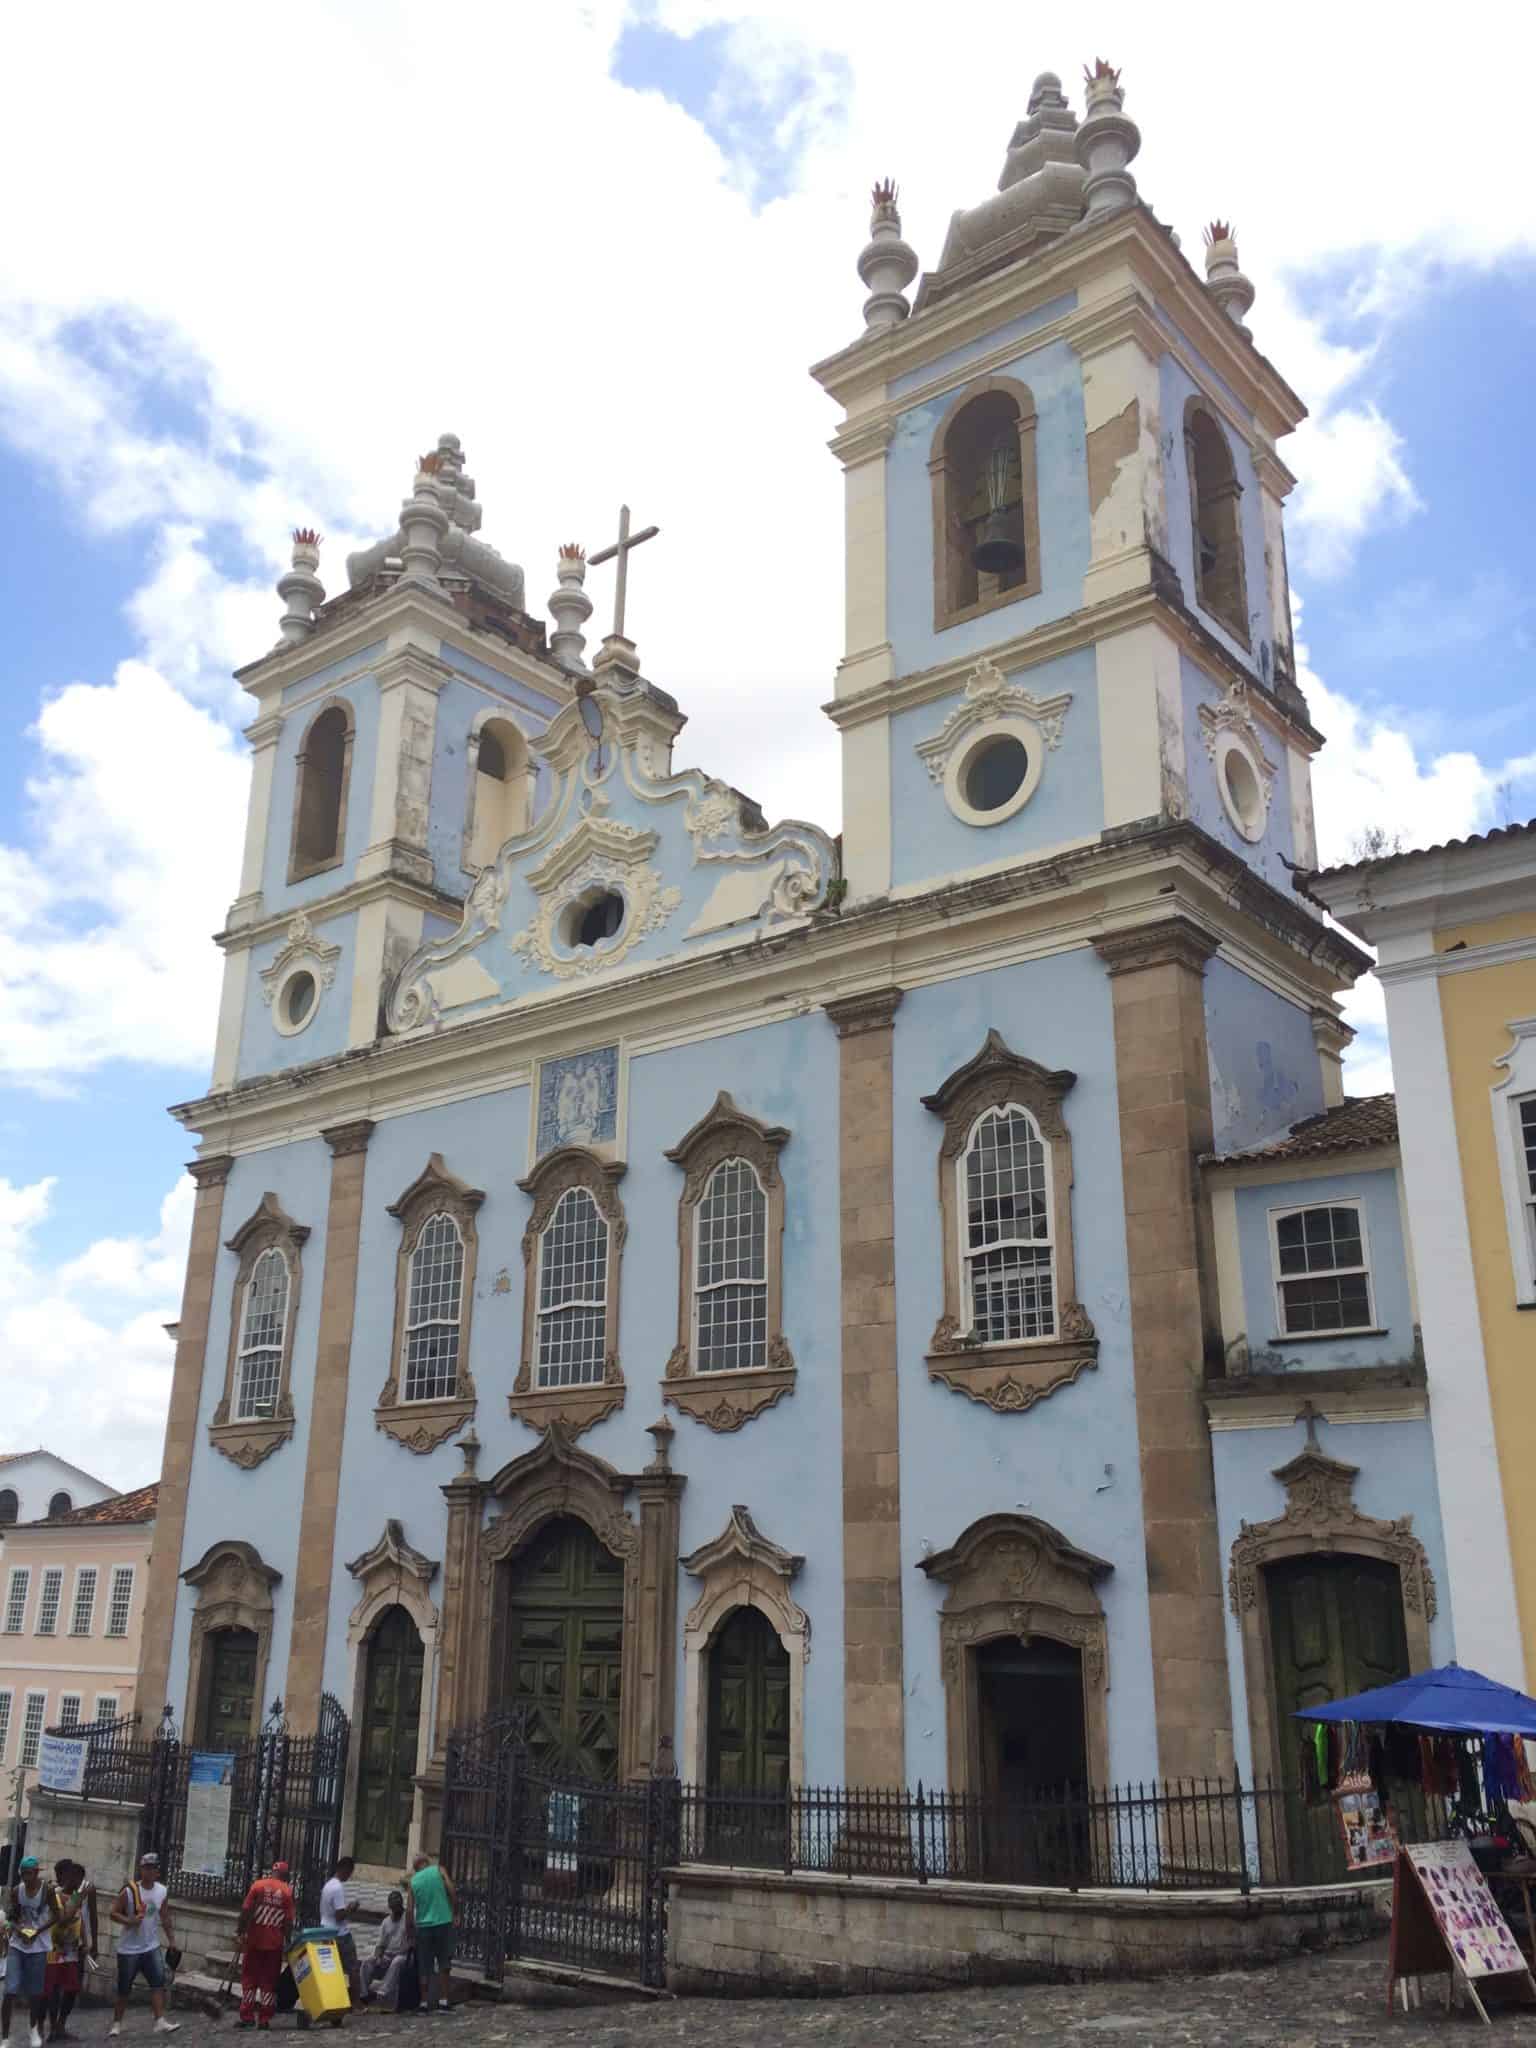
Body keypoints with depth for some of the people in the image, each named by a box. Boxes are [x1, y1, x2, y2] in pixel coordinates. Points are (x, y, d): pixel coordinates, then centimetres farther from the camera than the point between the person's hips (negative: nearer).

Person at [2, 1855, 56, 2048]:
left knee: (34, 1992, 8)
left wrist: (37, 1932, -19)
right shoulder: (16, 1891, -3)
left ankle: (34, 2029, 32)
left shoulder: (46, 1890, -11)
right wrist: (19, 1930, -16)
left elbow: (55, 1916, -6)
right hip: (17, 1945, 2)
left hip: (38, 1946, -2)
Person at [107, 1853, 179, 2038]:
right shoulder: (129, 1891, -16)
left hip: (152, 1947, 4)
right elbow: (114, 1913, -13)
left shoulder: (161, 1891, 0)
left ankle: (160, 2021, -8)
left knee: (158, 1983, -8)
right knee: (124, 1989, 6)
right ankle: (116, 2023, 23)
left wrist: (171, 1939, 10)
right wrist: (129, 1921, -31)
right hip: (129, 1949, -4)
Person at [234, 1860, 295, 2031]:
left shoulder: (258, 1885, -3)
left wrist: (239, 1931, 3)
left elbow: (246, 1911, -7)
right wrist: (287, 1941, 6)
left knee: (249, 1978, 12)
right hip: (274, 1943, 0)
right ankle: (264, 2019, 7)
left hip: (254, 1940, 0)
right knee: (269, 1981, 9)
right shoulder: (287, 1891, -2)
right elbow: (289, 1921, -3)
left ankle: (247, 2017, 10)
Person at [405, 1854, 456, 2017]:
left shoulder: (413, 1881, 7)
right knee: (443, 1965, 6)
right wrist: (453, 1912, 7)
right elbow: (451, 1892, -5)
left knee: (425, 1967, 9)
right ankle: (443, 2002, 2)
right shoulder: (439, 1870, 2)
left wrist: (411, 1930, 14)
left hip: (423, 1926, 2)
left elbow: (410, 1909, 6)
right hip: (443, 1923, -2)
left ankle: (424, 2003, 8)